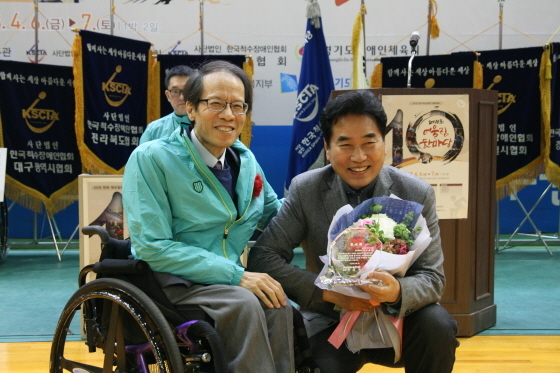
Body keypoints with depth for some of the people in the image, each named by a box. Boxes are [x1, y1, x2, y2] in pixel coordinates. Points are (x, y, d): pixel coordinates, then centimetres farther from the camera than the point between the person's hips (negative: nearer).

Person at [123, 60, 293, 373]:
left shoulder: (246, 160, 7)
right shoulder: (151, 158, -11)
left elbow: (272, 213, 22)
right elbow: (153, 247, -18)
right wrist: (236, 275, -23)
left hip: (228, 280, 5)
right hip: (169, 282, -5)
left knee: (280, 307, -26)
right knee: (245, 304, -31)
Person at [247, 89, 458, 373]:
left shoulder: (417, 194, -9)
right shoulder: (305, 190, -9)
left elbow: (432, 278, -9)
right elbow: (263, 257, -12)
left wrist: (398, 291, -34)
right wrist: (329, 292, -25)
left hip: (397, 317, 2)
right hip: (331, 321, -1)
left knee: (437, 326, -28)